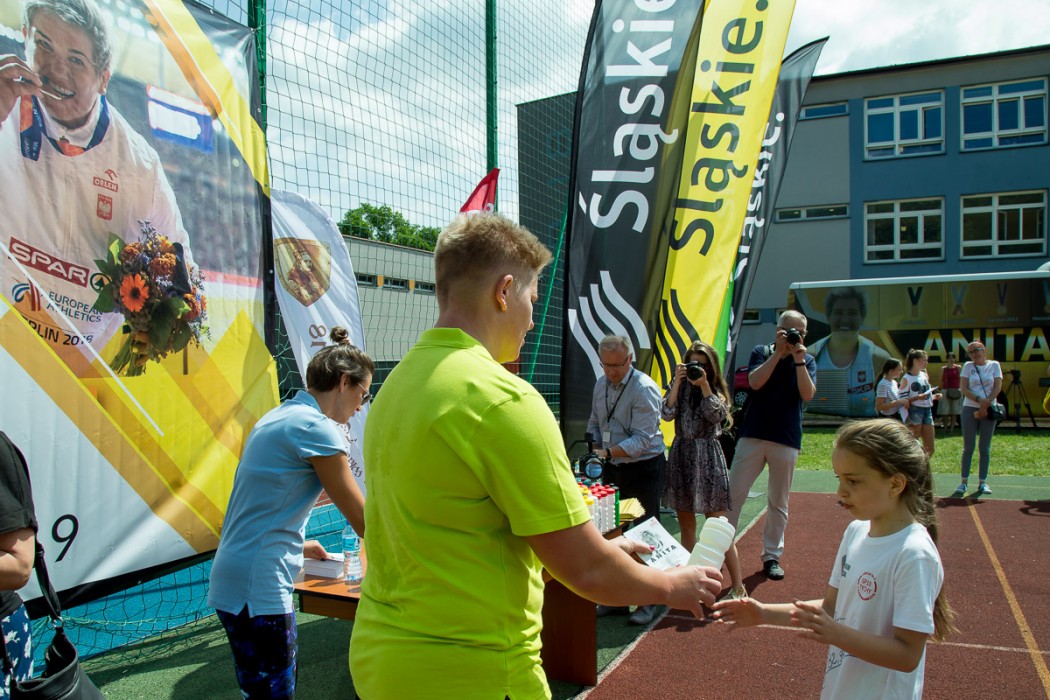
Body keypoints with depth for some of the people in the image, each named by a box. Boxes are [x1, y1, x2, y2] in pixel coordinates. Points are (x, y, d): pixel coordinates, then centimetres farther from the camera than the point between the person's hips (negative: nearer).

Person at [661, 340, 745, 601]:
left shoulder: (716, 389, 3)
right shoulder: (679, 387, 7)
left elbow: (716, 415, -15)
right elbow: (666, 414, -9)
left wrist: (704, 385, -18)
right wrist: (678, 382, -14)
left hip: (708, 457, -3)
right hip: (681, 455, 3)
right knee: (686, 527, 10)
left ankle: (738, 585, 0)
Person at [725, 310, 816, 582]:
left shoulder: (807, 361, 6)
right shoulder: (761, 352, 4)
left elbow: (808, 394, -9)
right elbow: (755, 382, -13)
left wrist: (799, 359, -14)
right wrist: (779, 352, -13)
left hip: (786, 440, 1)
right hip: (753, 435, -1)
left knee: (779, 502, 10)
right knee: (732, 495, -2)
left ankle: (772, 556, 21)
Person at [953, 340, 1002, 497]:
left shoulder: (994, 365, 5)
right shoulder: (968, 366, 4)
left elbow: (998, 387, -3)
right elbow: (963, 388, -2)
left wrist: (987, 404, -14)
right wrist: (979, 400, -16)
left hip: (989, 410, 0)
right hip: (969, 409, 0)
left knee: (985, 448, 4)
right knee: (968, 447, 1)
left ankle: (983, 482, 11)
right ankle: (964, 482, 5)